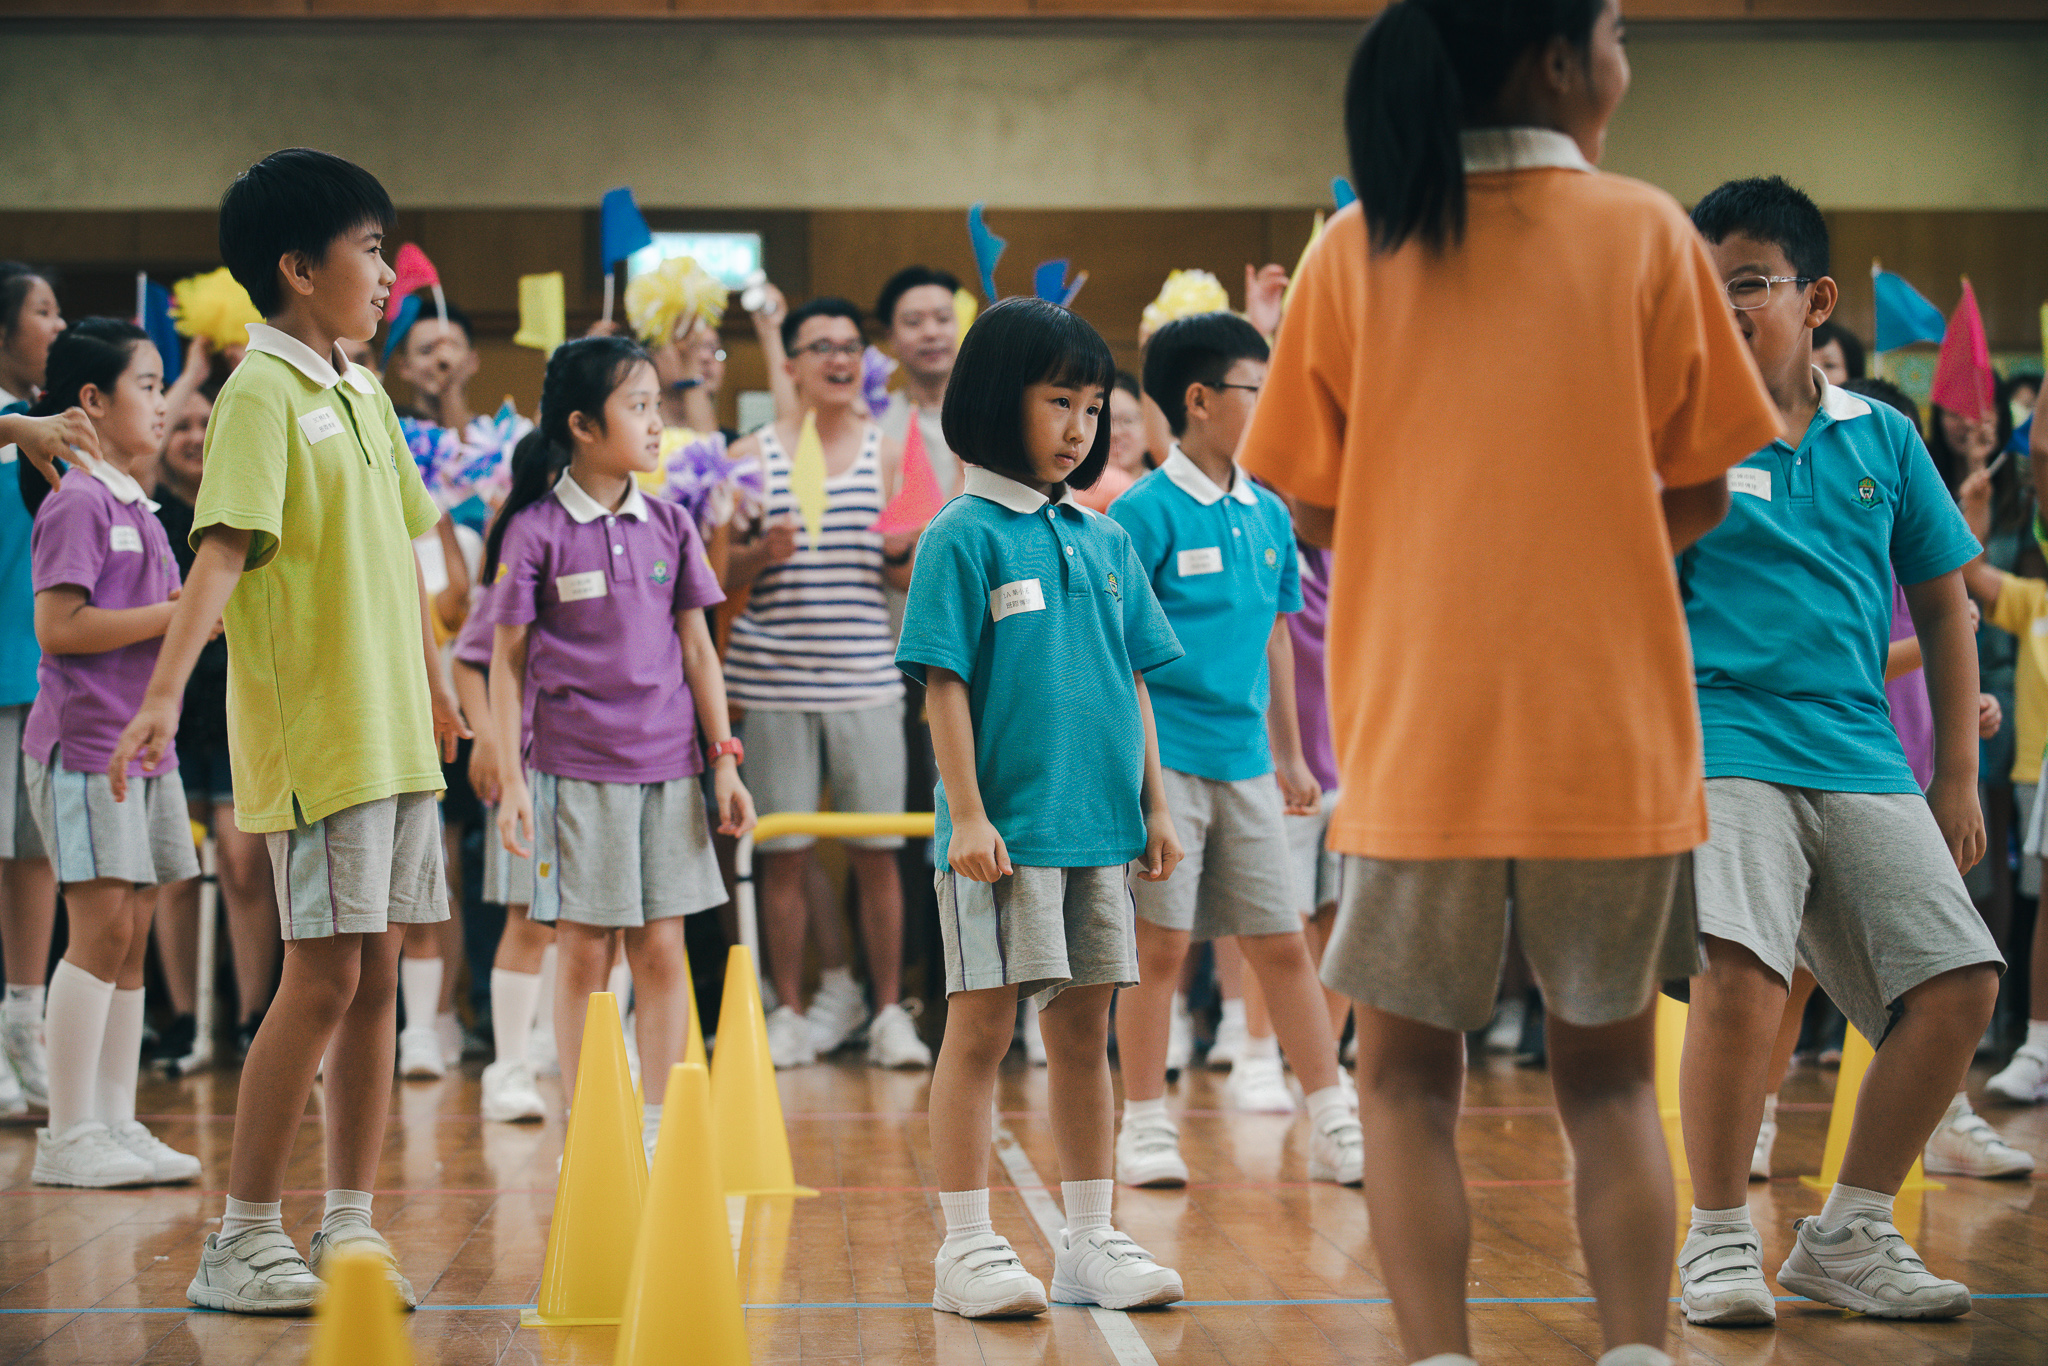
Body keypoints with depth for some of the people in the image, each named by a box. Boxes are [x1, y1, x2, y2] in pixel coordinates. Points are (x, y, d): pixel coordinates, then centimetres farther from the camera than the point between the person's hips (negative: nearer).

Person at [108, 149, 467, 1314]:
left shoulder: (365, 395, 14)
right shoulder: (262, 394, -11)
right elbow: (223, 551, -22)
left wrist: (435, 684, 32)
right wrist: (164, 695, -32)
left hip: (396, 734, 8)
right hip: (312, 734, -8)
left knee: (376, 977, 8)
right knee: (324, 977, -8)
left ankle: (351, 1224, 16)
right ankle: (244, 1241, 1)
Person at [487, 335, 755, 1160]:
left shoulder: (669, 524, 6)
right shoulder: (537, 530, -4)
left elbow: (696, 649, 10)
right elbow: (508, 659, -2)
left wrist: (726, 761, 5)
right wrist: (509, 778, -7)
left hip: (666, 765, 3)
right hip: (575, 769, -3)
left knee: (662, 950, 5)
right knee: (582, 952, 3)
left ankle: (658, 1130, 14)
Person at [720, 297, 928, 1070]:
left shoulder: (887, 452, 10)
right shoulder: (753, 456, 6)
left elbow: (914, 579, 12)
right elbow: (719, 577, 6)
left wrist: (904, 551, -10)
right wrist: (761, 555, -14)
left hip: (865, 683, 1)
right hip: (774, 683, -1)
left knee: (877, 853, 0)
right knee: (783, 854, 1)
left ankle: (890, 1013, 8)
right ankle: (789, 1015, 10)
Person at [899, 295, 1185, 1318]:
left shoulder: (1105, 541, 12)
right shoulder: (963, 537, -6)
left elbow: (1134, 681, 16)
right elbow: (944, 682, -9)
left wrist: (1155, 806, 12)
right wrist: (967, 813, -14)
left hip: (1098, 828, 6)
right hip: (1002, 831, -6)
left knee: (1084, 1032, 11)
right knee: (980, 1029, -1)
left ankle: (1090, 1242, 19)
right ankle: (968, 1248, 6)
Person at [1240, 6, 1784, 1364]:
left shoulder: (1356, 252, 0)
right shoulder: (1645, 234, -2)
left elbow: (1317, 509, 3)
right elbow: (1698, 498, 1)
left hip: (1416, 734, 0)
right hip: (1613, 734, 0)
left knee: (1406, 1081, 10)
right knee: (1609, 1077, 13)